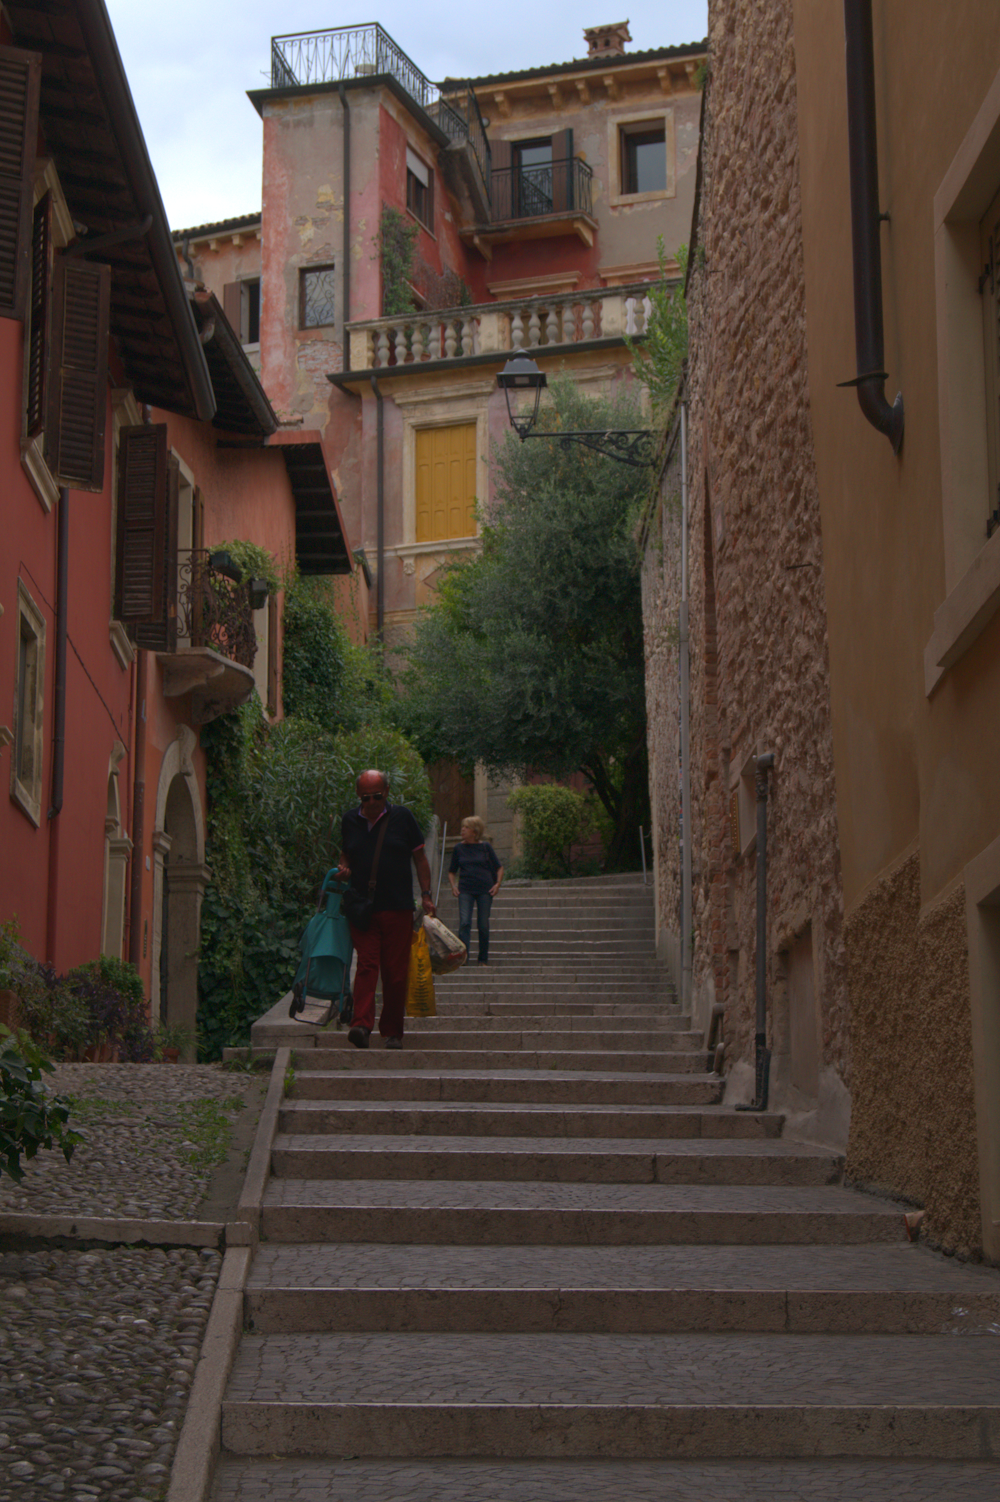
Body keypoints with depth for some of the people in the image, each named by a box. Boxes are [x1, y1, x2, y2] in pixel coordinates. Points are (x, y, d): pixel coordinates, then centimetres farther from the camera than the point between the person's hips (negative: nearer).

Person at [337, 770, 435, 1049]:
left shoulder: (402, 817, 3)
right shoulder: (350, 821, 9)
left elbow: (419, 857, 8)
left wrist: (426, 895, 2)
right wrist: (344, 869, -1)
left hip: (398, 909, -1)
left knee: (395, 972, 1)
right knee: (366, 964, -14)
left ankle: (392, 1032, 10)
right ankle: (362, 1026, -24)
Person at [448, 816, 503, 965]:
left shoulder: (485, 846, 2)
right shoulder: (459, 848, 6)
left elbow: (499, 868, 8)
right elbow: (451, 871, 16)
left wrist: (498, 884, -5)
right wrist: (453, 885, 0)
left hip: (485, 889, -1)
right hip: (465, 890, 1)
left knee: (483, 925, 2)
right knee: (464, 923, -13)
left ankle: (483, 958, 15)